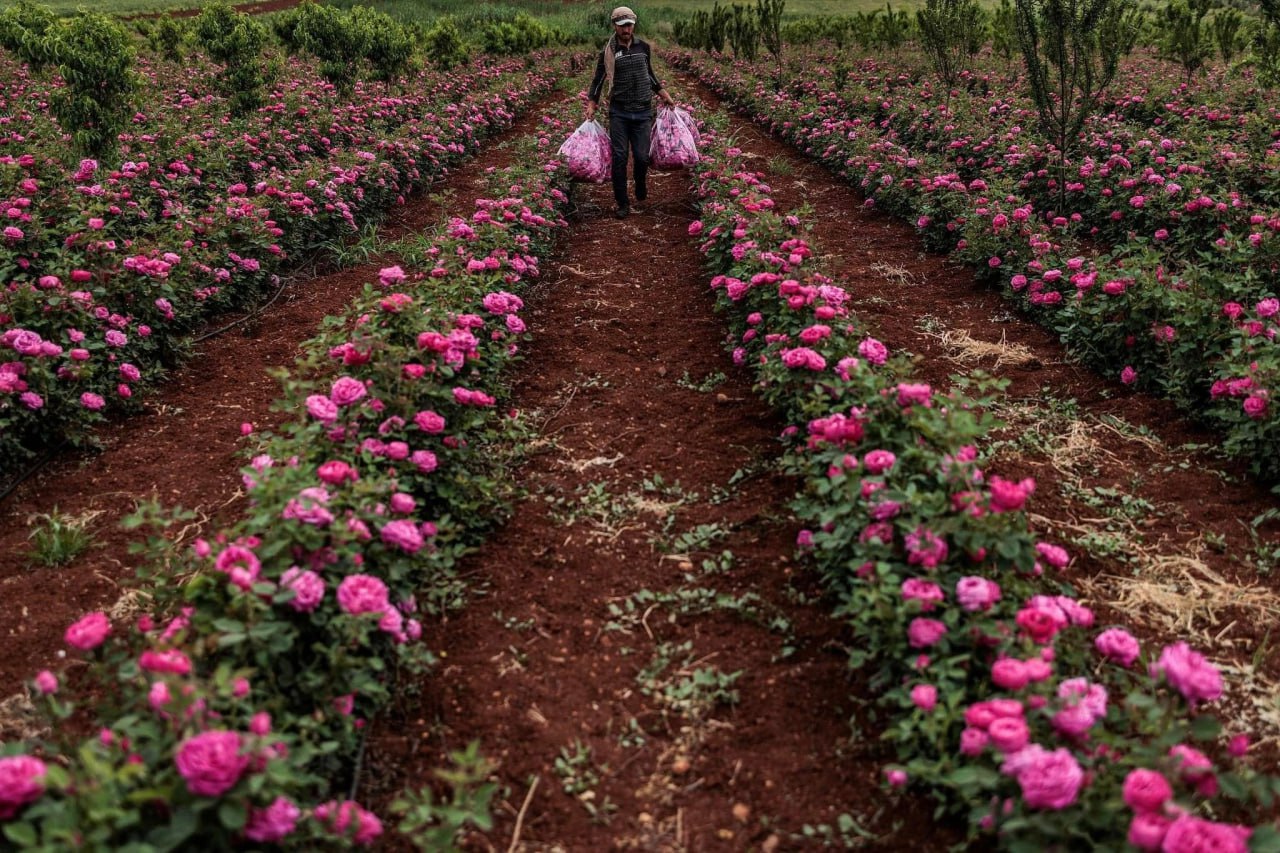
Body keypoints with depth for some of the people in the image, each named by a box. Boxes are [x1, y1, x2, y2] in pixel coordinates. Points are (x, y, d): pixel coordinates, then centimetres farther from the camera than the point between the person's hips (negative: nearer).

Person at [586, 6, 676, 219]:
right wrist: (591, 105, -6)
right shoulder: (608, 52, 0)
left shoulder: (643, 46, 8)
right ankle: (622, 204, 3)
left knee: (642, 156, 0)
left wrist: (665, 95, 20)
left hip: (643, 112, 2)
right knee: (619, 157, -6)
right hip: (619, 112, -2)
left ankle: (641, 191, 30)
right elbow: (598, 80, 4)